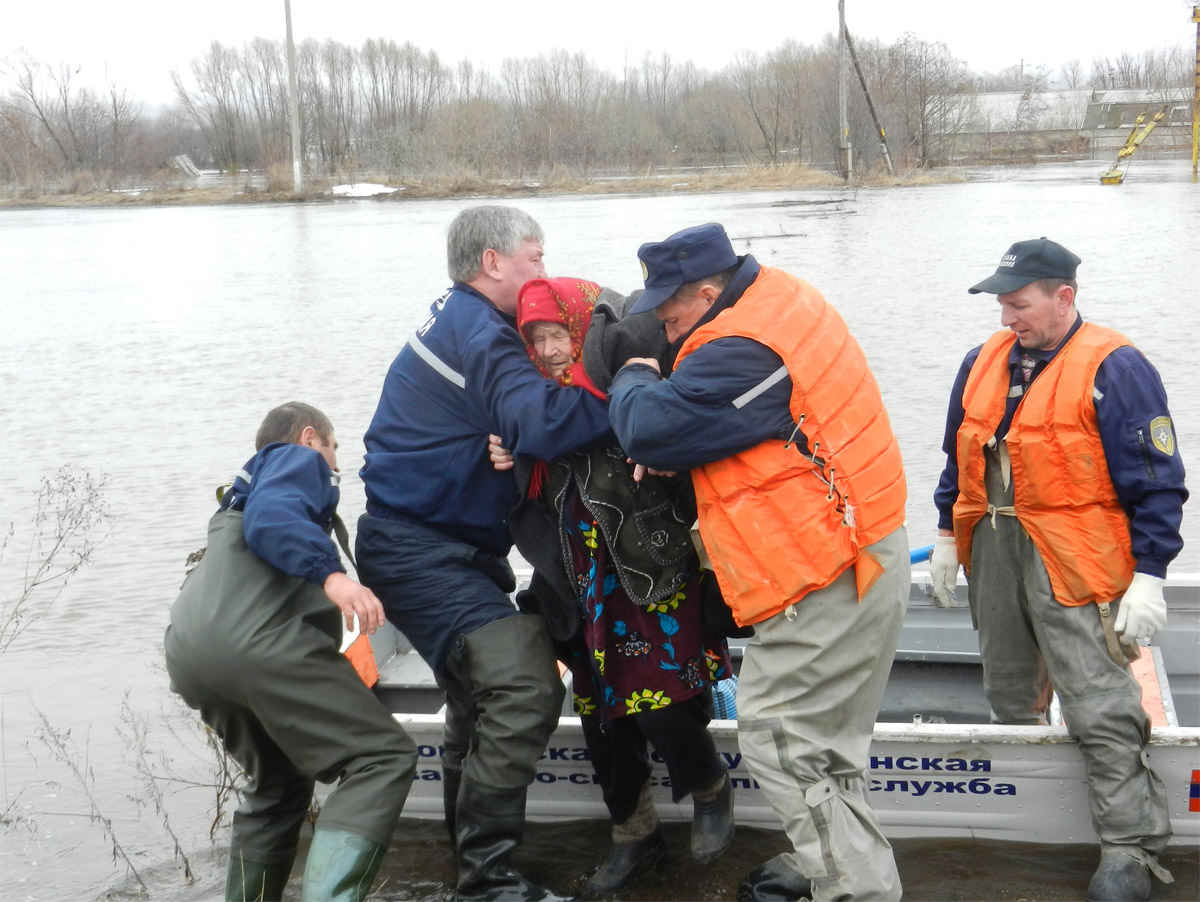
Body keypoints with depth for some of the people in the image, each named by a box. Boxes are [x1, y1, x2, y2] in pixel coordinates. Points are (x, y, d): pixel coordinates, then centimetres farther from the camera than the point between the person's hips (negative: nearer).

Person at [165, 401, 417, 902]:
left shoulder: (246, 484, 39)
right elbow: (271, 518, -8)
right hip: (253, 636, -9)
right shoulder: (299, 458, 13)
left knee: (278, 783, 26)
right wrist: (331, 573, -21)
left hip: (188, 650, 9)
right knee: (383, 757, -10)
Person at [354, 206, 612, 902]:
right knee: (525, 687, -23)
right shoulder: (480, 336, -16)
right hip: (420, 552, -12)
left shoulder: (461, 325, 16)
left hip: (455, 550, 12)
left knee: (483, 696, 21)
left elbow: (526, 422, 9)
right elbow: (542, 423, -33)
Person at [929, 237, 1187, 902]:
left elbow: (1155, 484, -10)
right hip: (992, 554, 7)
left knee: (1099, 710, -8)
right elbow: (958, 454, 21)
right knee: (1007, 692, 19)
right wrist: (948, 536, 20)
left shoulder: (1112, 368, -11)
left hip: (1074, 566, -7)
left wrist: (1147, 577, -14)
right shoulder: (984, 362, 9)